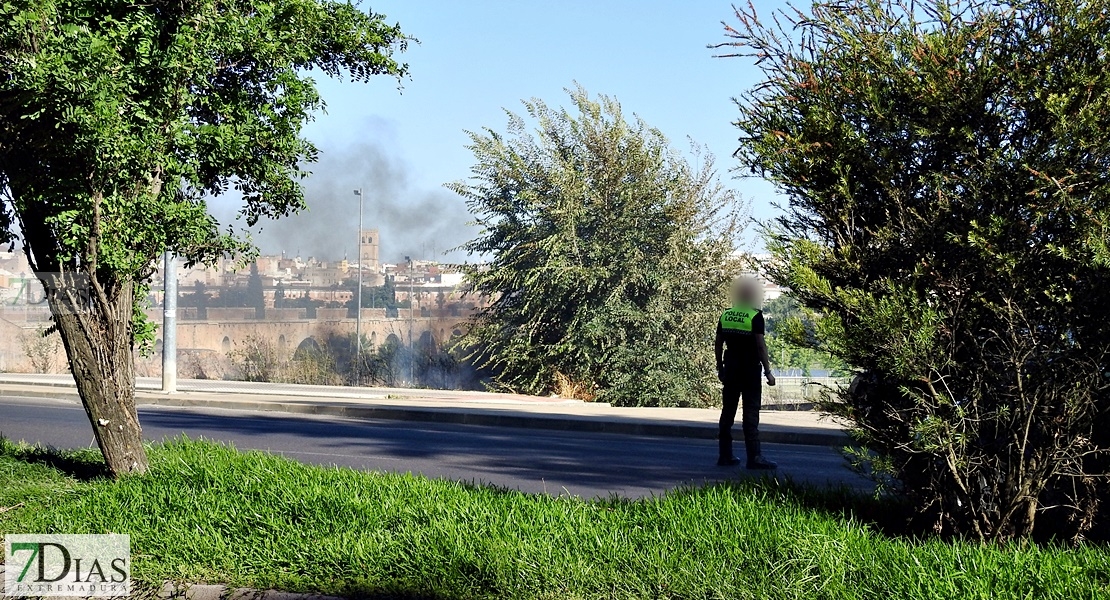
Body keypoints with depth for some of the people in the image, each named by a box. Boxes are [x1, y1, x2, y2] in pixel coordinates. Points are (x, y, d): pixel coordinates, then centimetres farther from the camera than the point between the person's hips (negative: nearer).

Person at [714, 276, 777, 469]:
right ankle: (754, 457, -8)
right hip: (750, 369, -5)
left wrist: (720, 367, 19)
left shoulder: (725, 315, 7)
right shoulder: (755, 316, -9)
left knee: (728, 410, 9)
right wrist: (768, 371, -11)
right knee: (750, 412, -6)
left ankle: (725, 455, 11)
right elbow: (760, 345, -14)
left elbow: (718, 344, 10)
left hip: (730, 368, 5)